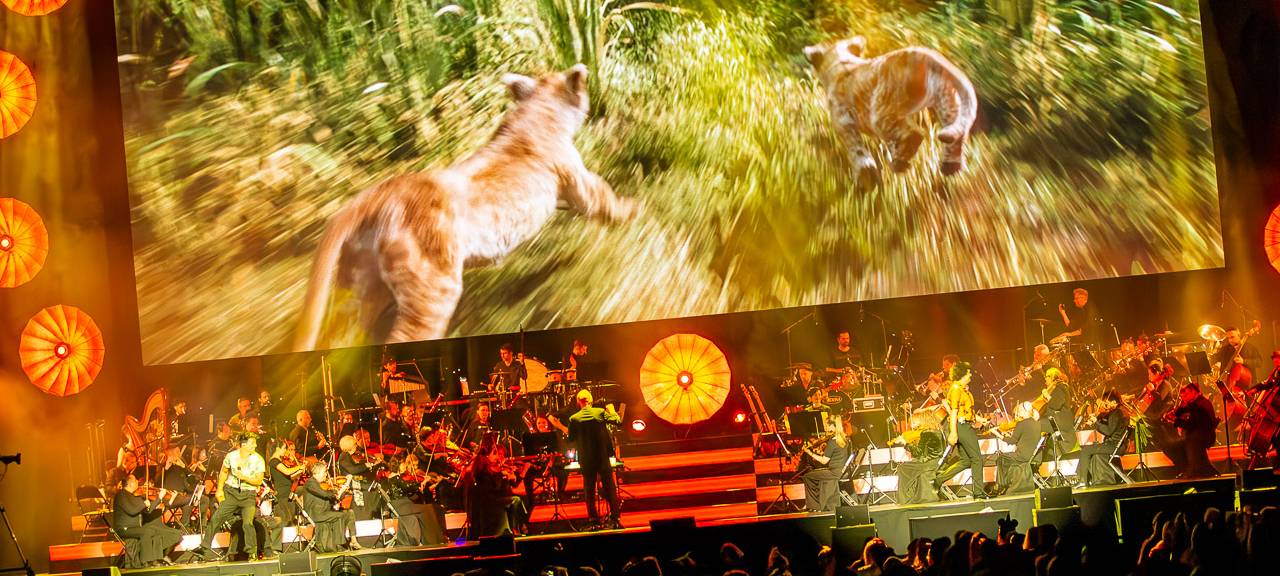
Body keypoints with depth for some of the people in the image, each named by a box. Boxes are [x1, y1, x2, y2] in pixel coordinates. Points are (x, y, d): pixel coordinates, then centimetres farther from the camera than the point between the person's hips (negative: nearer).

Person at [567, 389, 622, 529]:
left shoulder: (574, 419, -6)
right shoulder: (600, 412, -6)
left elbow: (571, 440, -3)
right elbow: (618, 421, -3)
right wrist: (611, 411, 14)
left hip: (586, 460, 0)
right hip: (603, 457, 0)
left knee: (589, 491, 9)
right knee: (609, 488, 9)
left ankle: (594, 521, 8)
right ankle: (615, 519, 6)